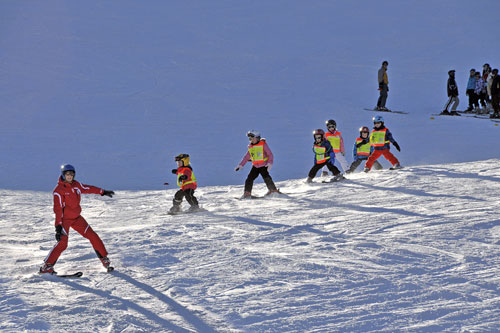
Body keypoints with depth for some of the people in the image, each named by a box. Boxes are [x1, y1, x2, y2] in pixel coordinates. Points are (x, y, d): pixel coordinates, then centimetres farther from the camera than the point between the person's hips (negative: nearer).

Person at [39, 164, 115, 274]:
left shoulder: (76, 184, 3)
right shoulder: (59, 190, -16)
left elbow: (87, 189, 21)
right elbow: (58, 209, -22)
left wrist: (103, 192, 29)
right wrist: (58, 226, -29)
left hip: (76, 218, 7)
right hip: (64, 219, -6)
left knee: (93, 236, 4)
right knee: (62, 242, -22)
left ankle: (104, 260, 19)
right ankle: (47, 266, -18)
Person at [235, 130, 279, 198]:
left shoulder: (263, 144, -6)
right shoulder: (251, 147, 10)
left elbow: (270, 154, -7)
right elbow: (246, 157, 18)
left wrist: (270, 163, -20)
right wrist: (240, 165, 14)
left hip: (263, 165, -5)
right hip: (255, 166, 5)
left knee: (266, 177, -21)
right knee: (250, 178, -5)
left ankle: (273, 190, -10)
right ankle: (247, 193, 1)